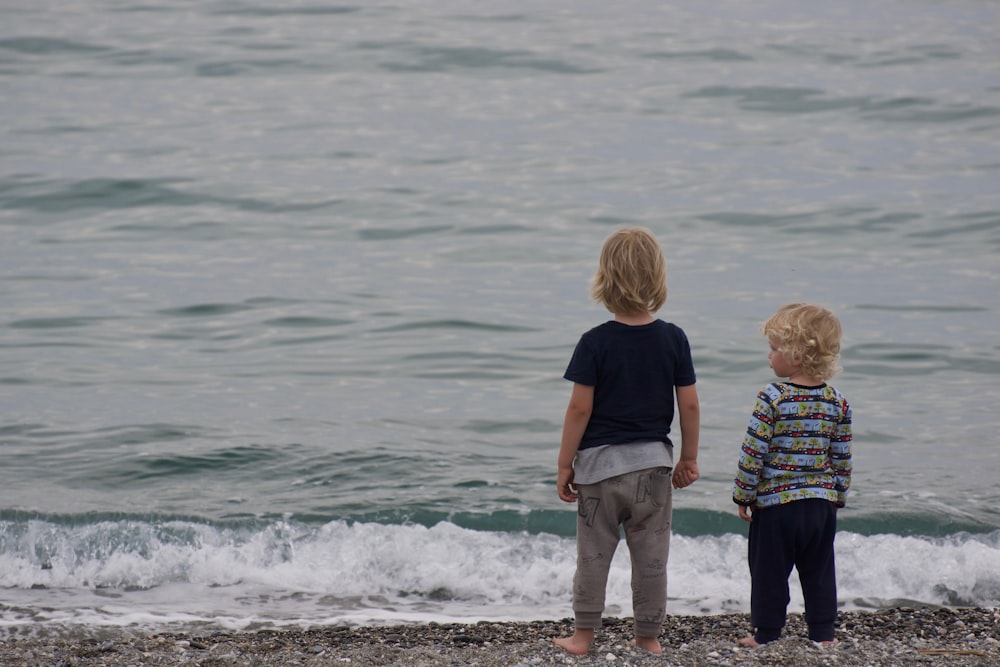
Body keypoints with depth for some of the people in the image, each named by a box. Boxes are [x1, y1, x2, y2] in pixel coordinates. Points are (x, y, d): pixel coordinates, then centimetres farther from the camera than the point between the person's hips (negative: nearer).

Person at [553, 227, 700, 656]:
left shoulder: (595, 343, -11)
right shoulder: (673, 339, -4)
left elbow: (580, 408, -11)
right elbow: (689, 404, -1)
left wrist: (565, 464, -2)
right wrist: (689, 458, 11)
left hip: (600, 461, -2)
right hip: (652, 462, 2)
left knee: (593, 552, 9)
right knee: (651, 554, 9)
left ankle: (583, 634, 16)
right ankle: (649, 636, 15)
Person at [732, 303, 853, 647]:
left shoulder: (772, 399, -15)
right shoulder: (837, 402, 0)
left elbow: (753, 452, -13)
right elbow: (842, 457, 6)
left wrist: (743, 495, -3)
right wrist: (838, 496, 18)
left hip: (775, 502, -4)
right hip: (822, 502, 4)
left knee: (769, 570, 7)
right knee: (819, 570, 13)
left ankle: (766, 633, 13)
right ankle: (823, 633, 16)